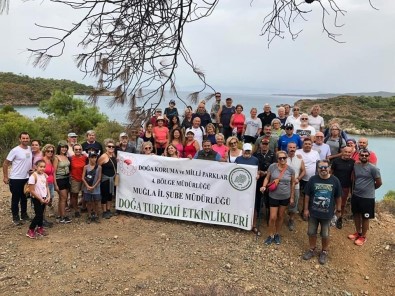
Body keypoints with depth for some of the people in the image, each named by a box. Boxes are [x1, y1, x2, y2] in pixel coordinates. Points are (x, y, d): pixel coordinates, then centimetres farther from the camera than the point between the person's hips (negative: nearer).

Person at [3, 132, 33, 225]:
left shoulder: (30, 149, 1)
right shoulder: (15, 150, -15)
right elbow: (5, 163, -10)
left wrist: (32, 168, 6)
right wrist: (5, 177, -11)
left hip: (27, 178, 5)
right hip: (16, 179, -5)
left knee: (24, 198, 17)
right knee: (15, 198, 6)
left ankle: (24, 214, 30)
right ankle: (15, 217, 17)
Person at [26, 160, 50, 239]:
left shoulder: (45, 175, 0)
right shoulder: (33, 176, -21)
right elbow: (32, 191, -19)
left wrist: (48, 197, -2)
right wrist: (40, 199, -14)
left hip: (44, 198, 6)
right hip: (36, 199, -6)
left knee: (41, 214, 16)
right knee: (38, 215, -4)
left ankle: (40, 228, 31)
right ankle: (30, 230, 11)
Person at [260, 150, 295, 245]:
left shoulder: (290, 169, -9)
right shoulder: (272, 167, -12)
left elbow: (292, 183, 1)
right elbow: (267, 178, -1)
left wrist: (292, 197, 4)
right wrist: (264, 186, -20)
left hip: (285, 197, 1)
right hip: (273, 196, -1)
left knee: (280, 216, 15)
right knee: (273, 217, 0)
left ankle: (277, 234, 35)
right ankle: (271, 235, 21)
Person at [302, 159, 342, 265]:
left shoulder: (335, 181, -10)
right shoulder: (313, 179, -10)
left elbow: (338, 197, 0)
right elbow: (307, 195, -2)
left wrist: (338, 210, 5)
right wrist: (306, 209, -1)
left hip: (327, 213, -1)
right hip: (313, 212, 1)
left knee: (325, 235, 13)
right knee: (311, 232, 14)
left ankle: (324, 252, 35)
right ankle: (312, 250, 36)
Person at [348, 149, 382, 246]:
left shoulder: (373, 168, -16)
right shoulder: (355, 166, 2)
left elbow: (379, 183, -9)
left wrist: (370, 188, 6)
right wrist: (357, 188, 11)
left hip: (367, 197, -6)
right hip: (355, 195, 6)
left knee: (365, 218, 8)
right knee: (356, 214, 18)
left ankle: (363, 236, 23)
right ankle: (358, 232, 36)